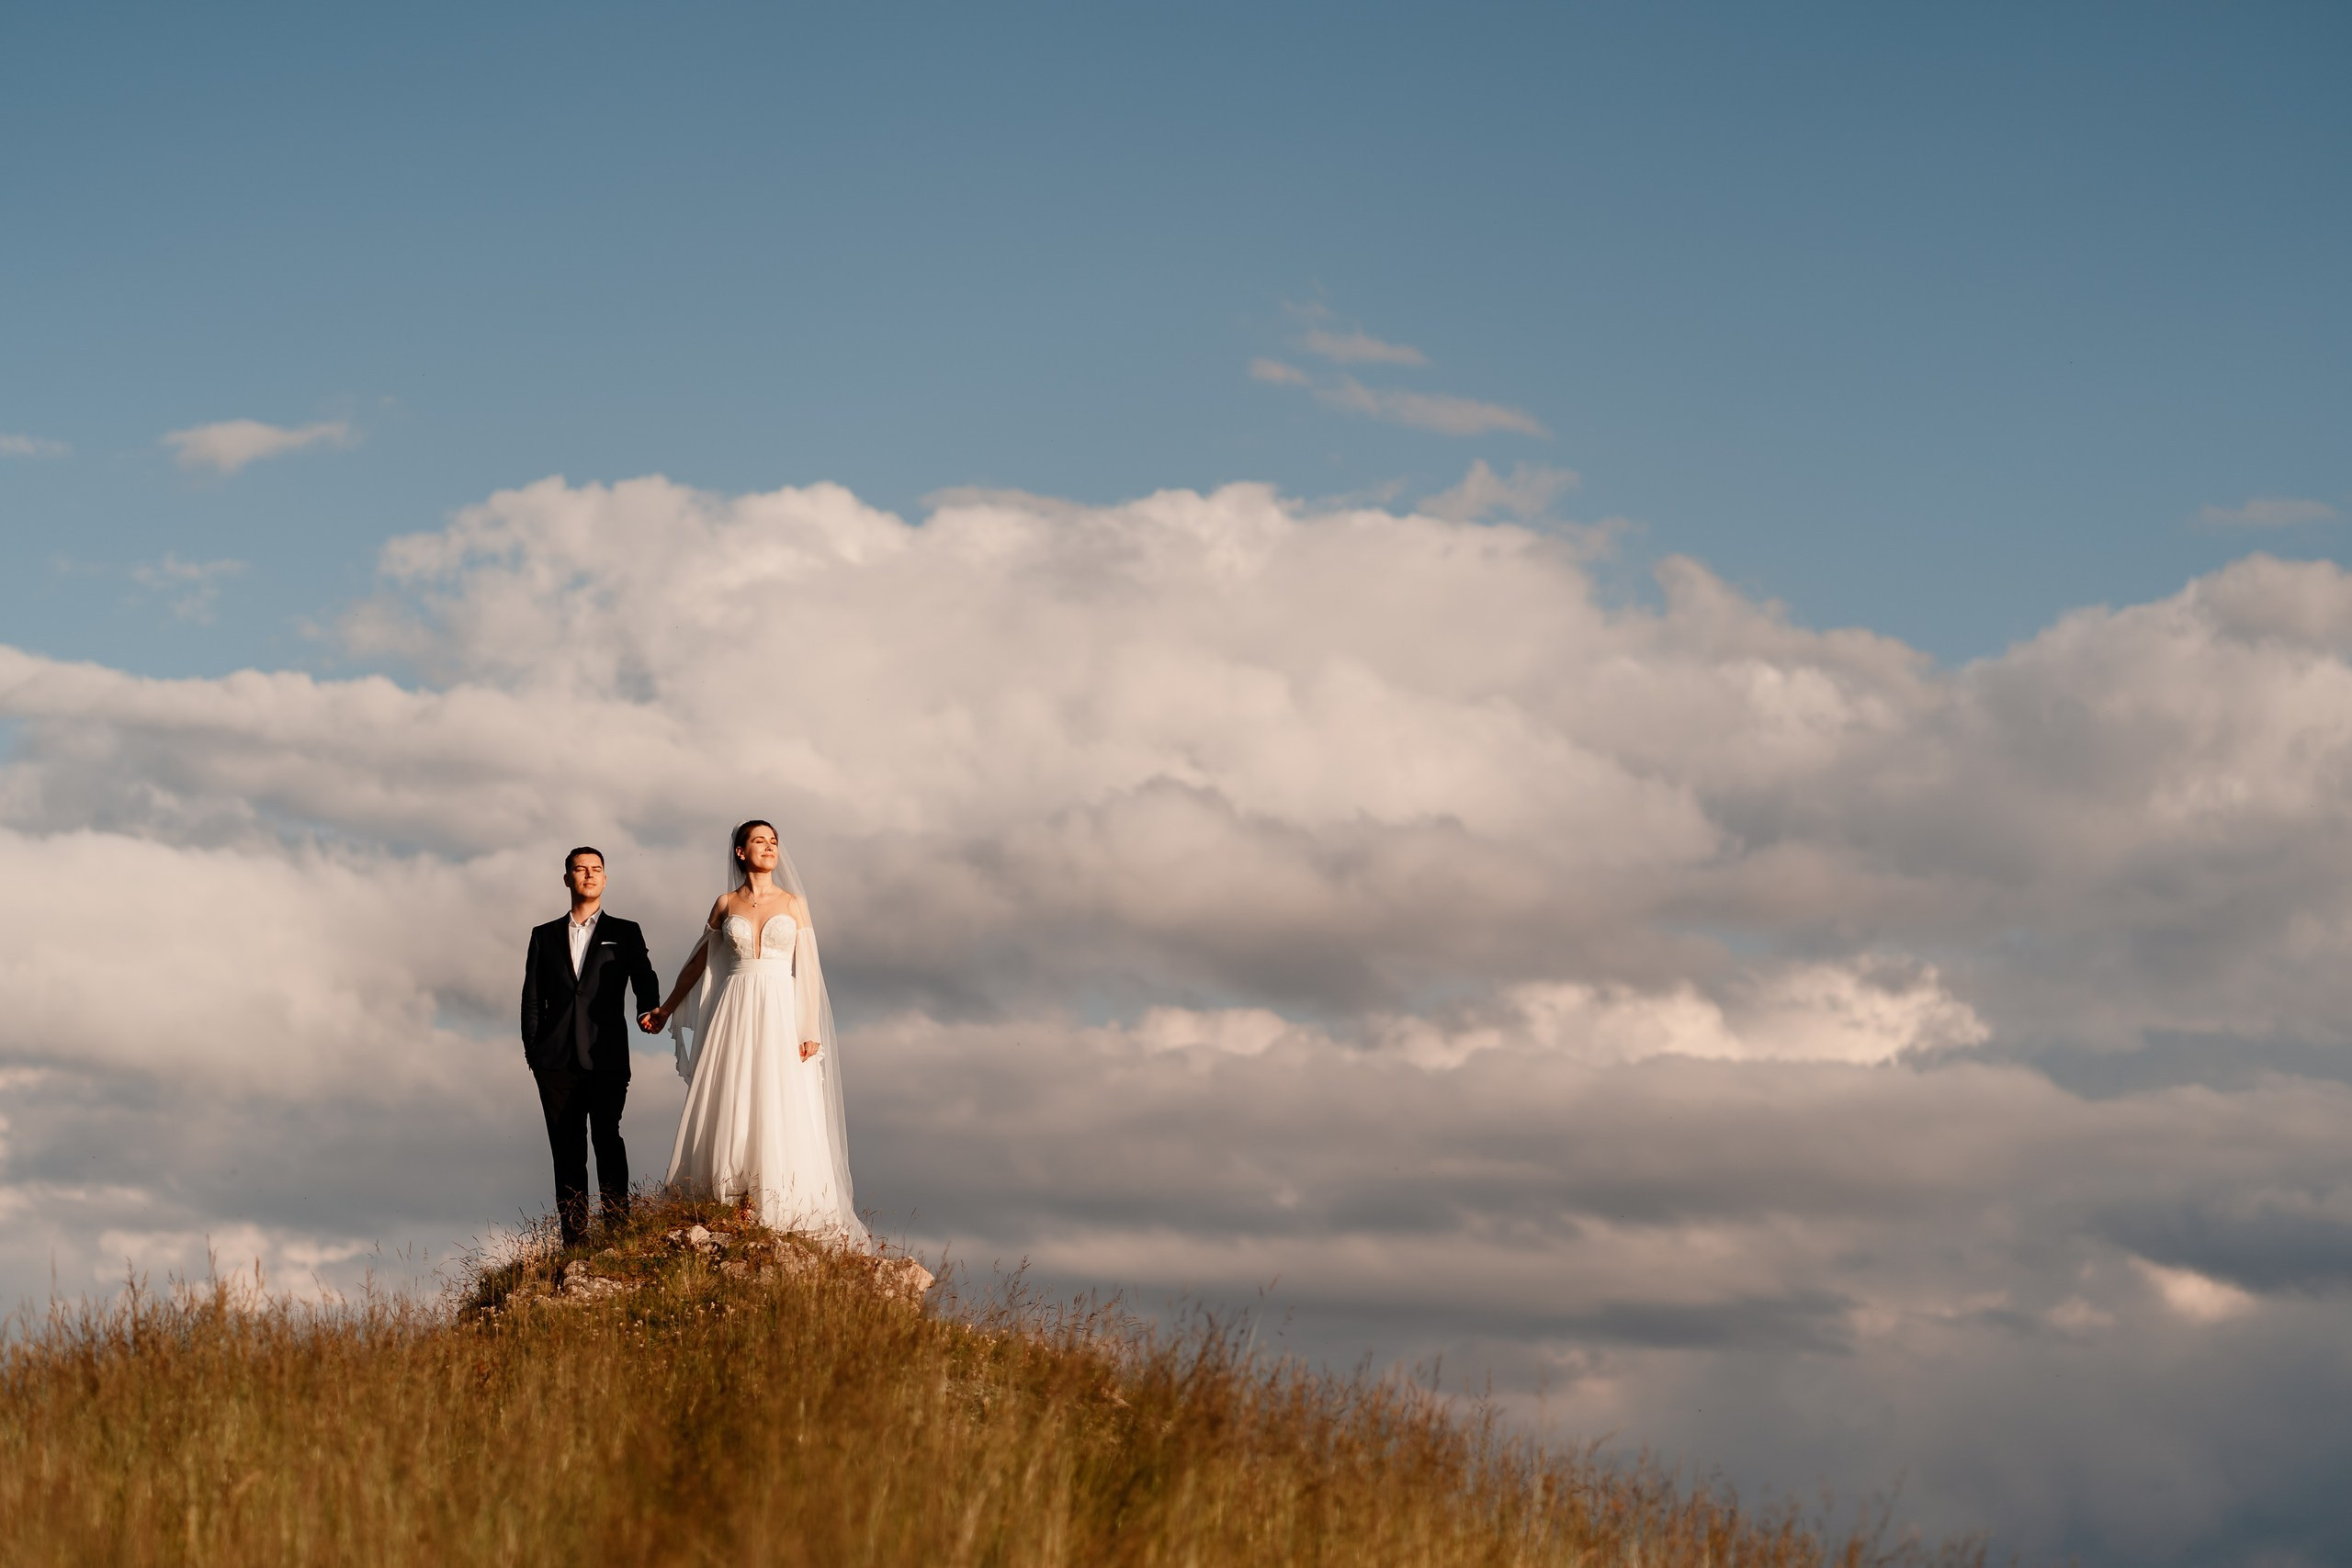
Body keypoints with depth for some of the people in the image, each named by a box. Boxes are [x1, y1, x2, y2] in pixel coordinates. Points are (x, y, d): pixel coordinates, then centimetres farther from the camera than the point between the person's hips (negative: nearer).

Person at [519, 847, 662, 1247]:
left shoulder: (625, 933, 13)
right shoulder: (545, 936, 17)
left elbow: (645, 982, 5)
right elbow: (532, 999, 14)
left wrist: (649, 1012, -17)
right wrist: (533, 1050, 2)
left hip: (606, 1058, -2)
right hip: (557, 1060, 2)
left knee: (607, 1140, -15)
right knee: (567, 1151, 1)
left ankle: (618, 1229, -14)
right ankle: (573, 1241, 1)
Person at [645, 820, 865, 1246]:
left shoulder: (793, 903, 6)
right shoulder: (726, 904, 9)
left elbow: (808, 968, 2)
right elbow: (698, 962, 19)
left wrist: (810, 1029, -6)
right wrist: (666, 1009, 23)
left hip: (781, 1014, -1)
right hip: (735, 1013, 1)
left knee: (782, 1113, -8)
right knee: (731, 1111, -5)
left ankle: (781, 1213, -8)